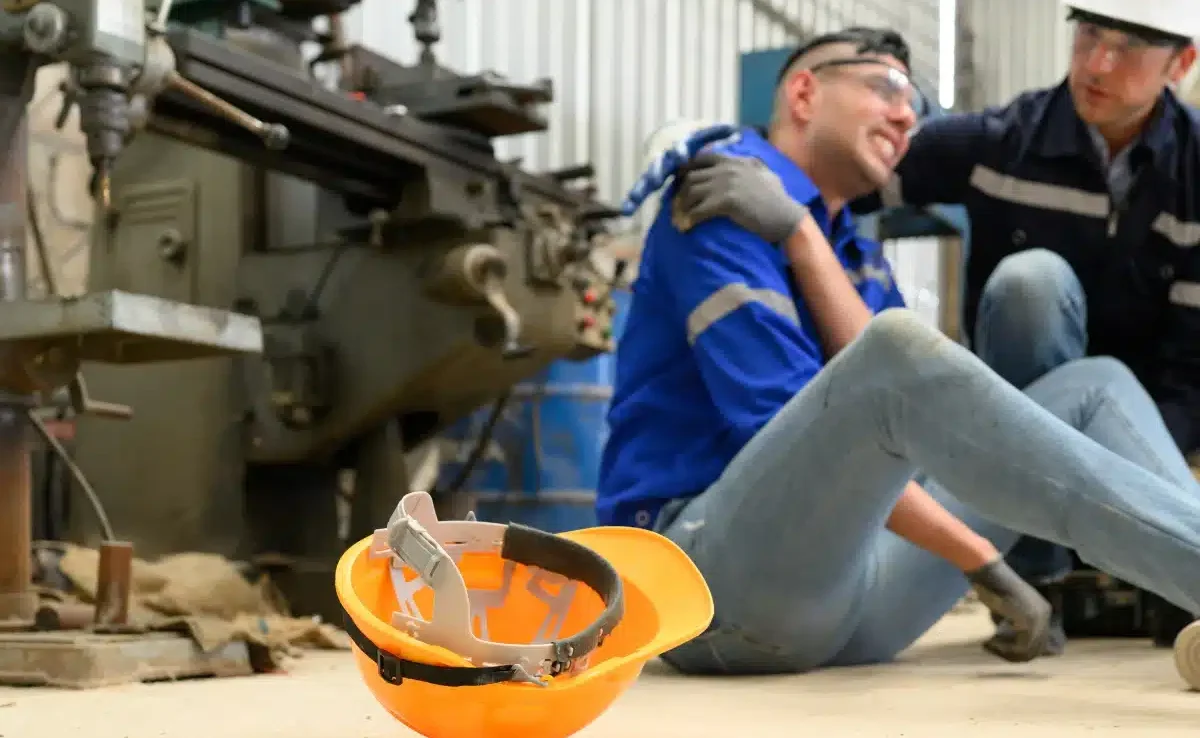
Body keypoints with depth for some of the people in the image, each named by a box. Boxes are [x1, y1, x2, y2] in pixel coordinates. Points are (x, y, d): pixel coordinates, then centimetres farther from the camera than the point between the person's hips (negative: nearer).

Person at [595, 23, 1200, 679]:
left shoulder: (862, 259, 21)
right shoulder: (722, 198, -2)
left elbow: (905, 399, -2)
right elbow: (841, 398, -15)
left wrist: (798, 232, -8)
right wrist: (980, 561, -14)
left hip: (848, 586, 8)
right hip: (709, 566, -8)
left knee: (1094, 388, 6)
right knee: (900, 345, -33)